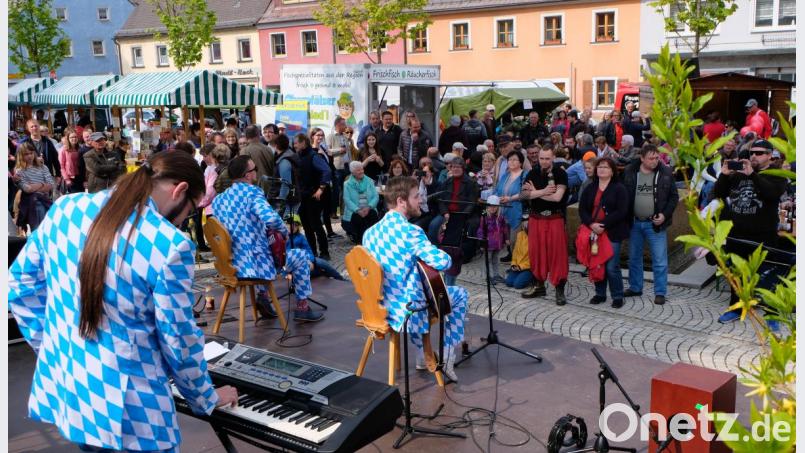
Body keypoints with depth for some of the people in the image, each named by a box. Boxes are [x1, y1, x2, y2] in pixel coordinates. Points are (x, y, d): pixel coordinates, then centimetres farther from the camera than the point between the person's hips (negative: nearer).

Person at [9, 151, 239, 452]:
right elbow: (178, 339, -13)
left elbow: (21, 279, 8)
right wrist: (206, 397, 3)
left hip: (61, 384, 6)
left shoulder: (67, 208, -4)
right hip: (125, 405, -6)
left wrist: (50, 344, 16)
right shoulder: (170, 245, -21)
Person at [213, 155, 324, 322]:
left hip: (232, 265, 7)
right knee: (301, 258, 15)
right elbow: (271, 218, -32)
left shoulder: (218, 199, 8)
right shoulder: (251, 192, -15)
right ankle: (302, 308, 18)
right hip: (254, 264, -7)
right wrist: (284, 232, -12)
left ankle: (262, 295, 28)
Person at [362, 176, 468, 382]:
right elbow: (444, 262, -30)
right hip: (407, 311, -7)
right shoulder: (410, 231, -22)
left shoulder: (370, 232, 2)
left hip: (381, 307, 7)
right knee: (460, 294, 16)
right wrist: (432, 256, -7)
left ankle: (423, 355, 41)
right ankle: (447, 355, 17)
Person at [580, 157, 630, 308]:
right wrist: (591, 224, -11)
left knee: (612, 266, -5)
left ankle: (617, 296, 9)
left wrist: (604, 225, -17)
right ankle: (600, 293, 23)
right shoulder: (590, 188, 12)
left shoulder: (619, 188, -2)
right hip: (593, 232, 4)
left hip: (612, 233, -4)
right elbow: (582, 209, 6)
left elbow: (622, 211, -11)